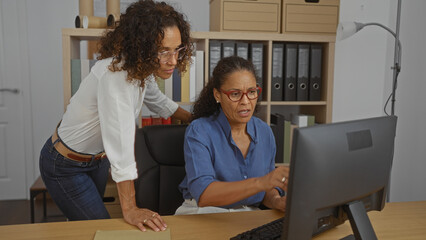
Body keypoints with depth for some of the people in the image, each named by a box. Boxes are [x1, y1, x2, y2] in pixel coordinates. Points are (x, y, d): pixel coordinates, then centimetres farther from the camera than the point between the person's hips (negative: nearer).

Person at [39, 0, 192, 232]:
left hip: (97, 157, 8)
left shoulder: (141, 68, -10)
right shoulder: (115, 73, -36)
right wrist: (130, 209, -41)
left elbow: (158, 101, 11)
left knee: (93, 218, 26)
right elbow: (121, 141, -41)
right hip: (65, 167, -8)